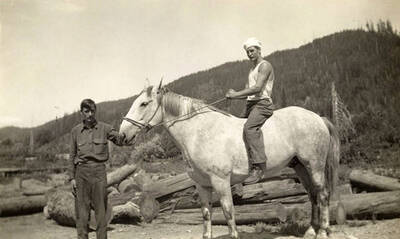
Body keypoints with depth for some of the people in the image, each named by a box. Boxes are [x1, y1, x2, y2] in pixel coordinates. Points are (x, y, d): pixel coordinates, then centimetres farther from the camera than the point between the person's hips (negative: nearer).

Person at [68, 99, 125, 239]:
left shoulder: (104, 128, 2)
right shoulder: (76, 131, 7)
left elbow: (120, 141, -10)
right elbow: (72, 155, 10)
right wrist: (72, 177, 6)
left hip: (99, 171, -1)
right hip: (81, 171, 1)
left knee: (101, 208, 1)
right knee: (81, 210, 5)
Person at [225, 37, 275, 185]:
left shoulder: (265, 66, -4)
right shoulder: (252, 70, 26)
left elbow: (257, 88, -17)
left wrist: (236, 94, -19)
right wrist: (233, 94, 3)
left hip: (262, 104, -10)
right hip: (250, 105, 10)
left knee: (249, 128, -33)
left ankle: (259, 167, -38)